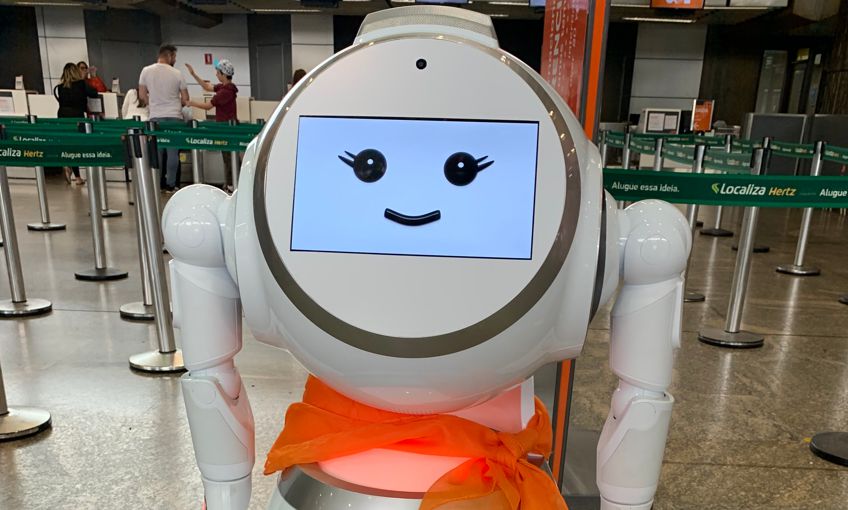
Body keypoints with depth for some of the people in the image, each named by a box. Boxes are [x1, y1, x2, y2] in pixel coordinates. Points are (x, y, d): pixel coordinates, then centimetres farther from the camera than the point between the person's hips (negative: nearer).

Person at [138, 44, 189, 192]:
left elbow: (142, 95, 6)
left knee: (157, 151, 9)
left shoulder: (146, 71, 1)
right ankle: (170, 185, 4)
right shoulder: (177, 74, -4)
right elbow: (185, 99, 1)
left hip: (155, 117, 2)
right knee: (173, 152, 2)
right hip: (174, 117, -2)